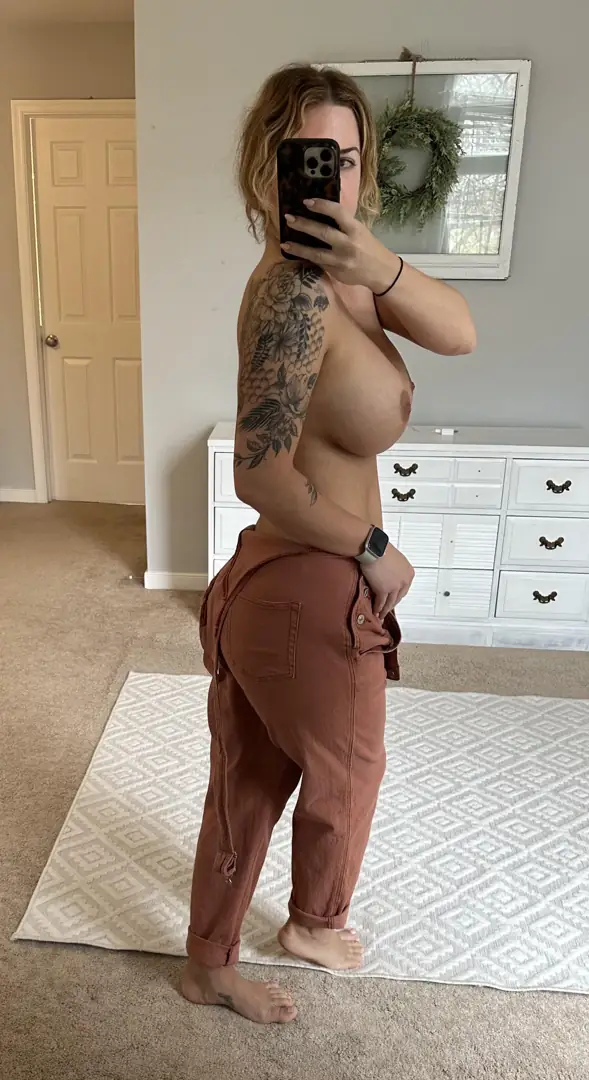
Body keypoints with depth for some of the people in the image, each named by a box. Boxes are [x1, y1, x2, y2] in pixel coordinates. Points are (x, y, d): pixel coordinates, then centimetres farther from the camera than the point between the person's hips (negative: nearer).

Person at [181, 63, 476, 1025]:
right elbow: (262, 477, -28)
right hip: (310, 596, -9)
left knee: (250, 786, 23)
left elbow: (459, 334, -7)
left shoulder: (336, 273, 5)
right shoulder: (295, 287, -23)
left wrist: (377, 265, -25)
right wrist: (377, 552, -15)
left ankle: (209, 967, 47)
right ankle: (315, 924, 51)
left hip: (280, 585, 9)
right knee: (347, 774, 19)